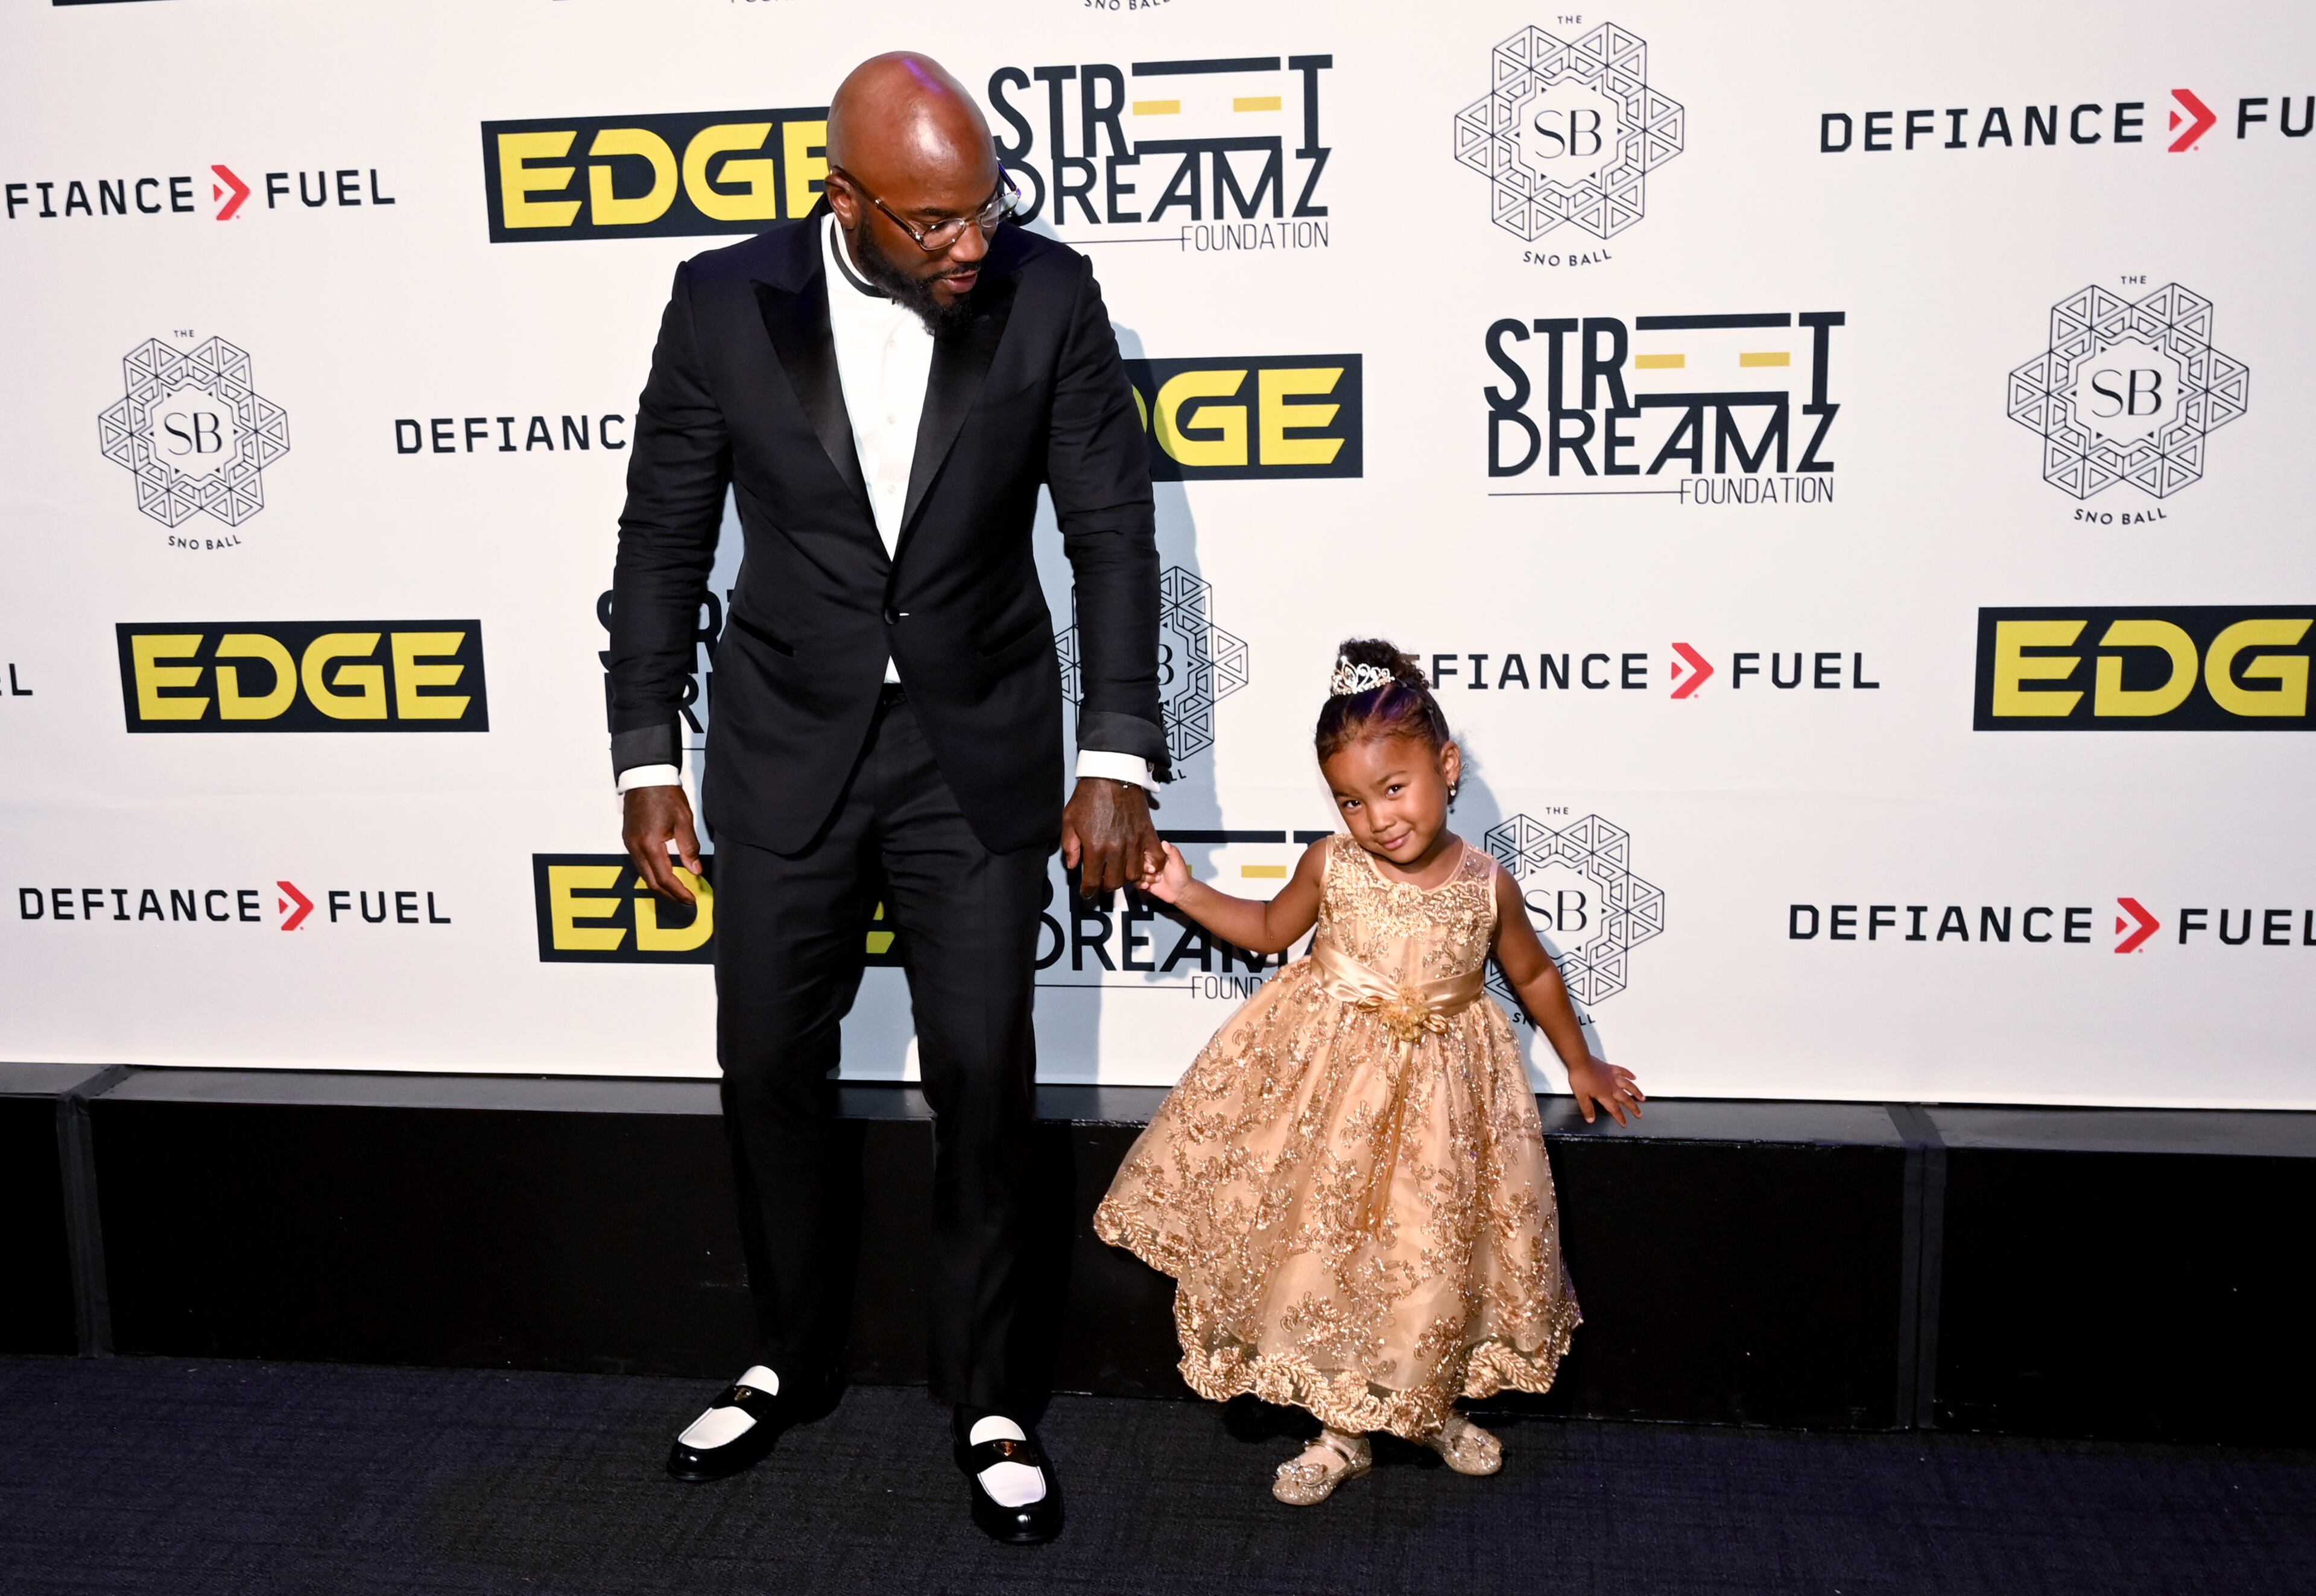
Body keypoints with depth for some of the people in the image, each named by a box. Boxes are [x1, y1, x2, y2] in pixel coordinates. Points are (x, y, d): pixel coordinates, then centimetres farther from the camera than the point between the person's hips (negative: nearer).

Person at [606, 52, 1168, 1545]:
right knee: (770, 1064, 11)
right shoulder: (725, 302, -9)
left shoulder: (1048, 295, -10)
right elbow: (665, 543, -1)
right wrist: (648, 760, -1)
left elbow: (1114, 533, -6)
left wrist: (1119, 756, -12)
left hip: (979, 750, -1)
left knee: (984, 1075, 4)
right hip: (788, 747, 1)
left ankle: (991, 1398, 25)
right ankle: (794, 1362, 35)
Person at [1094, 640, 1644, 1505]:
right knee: (1322, 1249, 3)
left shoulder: (1486, 886, -11)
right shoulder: (1332, 866, -11)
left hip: (1438, 1093, 0)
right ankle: (1341, 1429, 22)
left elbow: (1534, 975, 8)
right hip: (1330, 1084, 0)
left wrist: (1579, 1062, 18)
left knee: (1431, 1256, 9)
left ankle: (1431, 1408, 36)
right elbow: (1270, 929, 10)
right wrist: (1186, 892, -1)